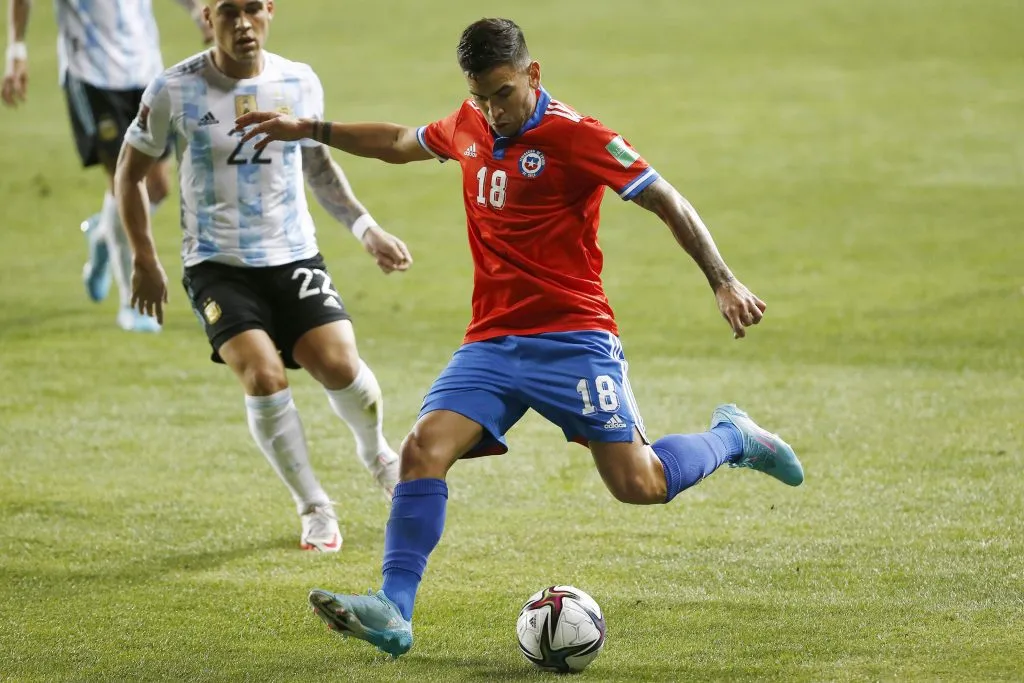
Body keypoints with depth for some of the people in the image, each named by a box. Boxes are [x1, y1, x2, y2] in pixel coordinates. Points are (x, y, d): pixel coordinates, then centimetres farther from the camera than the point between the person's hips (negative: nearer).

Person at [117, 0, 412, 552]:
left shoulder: (300, 83, 0)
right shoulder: (175, 90, -9)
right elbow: (130, 173, 5)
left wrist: (366, 230, 8)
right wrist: (145, 263, 3)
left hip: (293, 256, 2)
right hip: (216, 264, -2)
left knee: (339, 365, -17)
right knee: (263, 375, -22)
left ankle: (376, 453, 19)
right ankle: (314, 508, -2)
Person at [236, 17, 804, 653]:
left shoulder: (575, 135, -11)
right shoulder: (468, 127, 8)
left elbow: (667, 202, -11)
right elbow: (398, 142, 30)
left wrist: (724, 281, -18)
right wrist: (309, 129, 29)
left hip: (572, 336, -5)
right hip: (492, 339, 5)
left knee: (640, 485, -10)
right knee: (423, 450, -15)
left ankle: (733, 438, 20)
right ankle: (393, 613, -17)